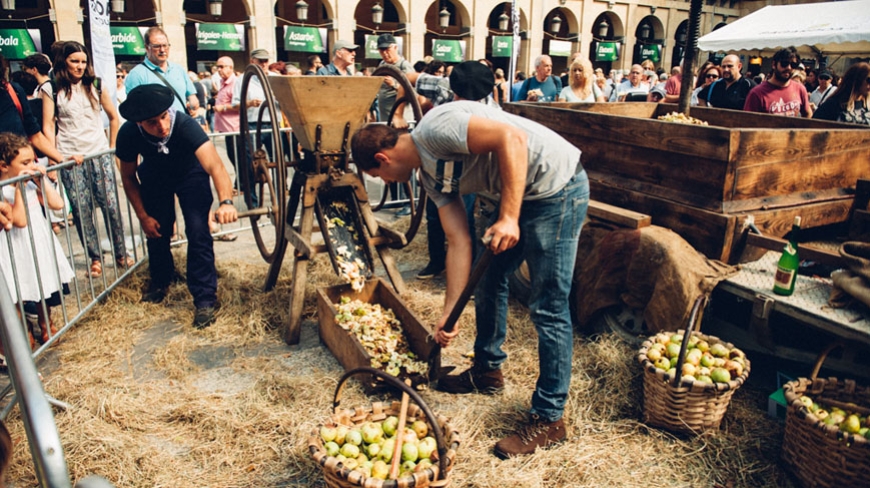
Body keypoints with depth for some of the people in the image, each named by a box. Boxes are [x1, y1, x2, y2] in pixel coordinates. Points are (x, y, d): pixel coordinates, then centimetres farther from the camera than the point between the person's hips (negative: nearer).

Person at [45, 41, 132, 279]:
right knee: (81, 210, 0)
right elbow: (48, 126, 1)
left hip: (99, 153, 1)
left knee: (111, 204, -3)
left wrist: (112, 147, 11)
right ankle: (95, 258, 12)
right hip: (70, 158, -1)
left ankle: (120, 253, 10)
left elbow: (113, 116, 13)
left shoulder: (95, 85, 7)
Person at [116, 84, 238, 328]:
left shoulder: (184, 124, -39)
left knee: (198, 232, -18)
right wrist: (143, 217, -10)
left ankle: (205, 299, -8)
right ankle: (160, 281, 38)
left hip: (190, 173, -3)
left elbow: (215, 165, -52)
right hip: (154, 176, 3)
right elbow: (129, 177, -9)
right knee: (156, 231, 7)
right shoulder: (128, 134, -28)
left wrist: (226, 202, -69)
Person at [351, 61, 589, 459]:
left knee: (548, 307, -6)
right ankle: (487, 370, 38)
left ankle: (548, 419, 7)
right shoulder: (431, 176, 10)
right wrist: (449, 314, 6)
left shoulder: (435, 128, -16)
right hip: (525, 195, 10)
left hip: (557, 184, -10)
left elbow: (512, 138, -26)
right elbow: (459, 243, 7)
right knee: (489, 279, 18)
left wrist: (509, 217, -26)